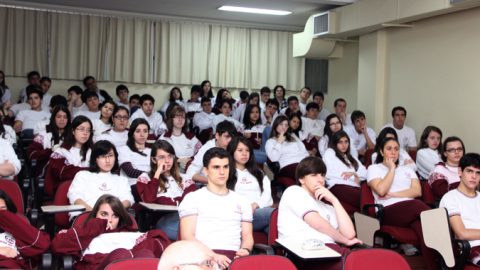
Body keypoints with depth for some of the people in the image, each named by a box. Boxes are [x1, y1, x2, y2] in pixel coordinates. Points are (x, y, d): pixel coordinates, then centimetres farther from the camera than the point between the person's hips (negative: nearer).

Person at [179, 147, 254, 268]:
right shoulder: (193, 198, 9)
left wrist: (245, 249, -8)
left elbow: (247, 235, 16)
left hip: (234, 257, 3)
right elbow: (187, 236, -1)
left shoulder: (241, 201, 21)